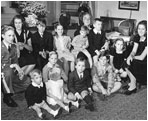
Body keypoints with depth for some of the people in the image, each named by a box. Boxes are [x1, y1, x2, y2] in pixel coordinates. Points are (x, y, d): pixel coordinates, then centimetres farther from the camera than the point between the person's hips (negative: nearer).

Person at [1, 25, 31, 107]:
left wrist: (19, 70, -9)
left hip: (11, 72, 7)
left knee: (27, 81, -4)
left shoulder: (13, 46, 6)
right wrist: (14, 65, -27)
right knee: (8, 71, -39)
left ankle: (7, 91, 11)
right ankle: (7, 97, -21)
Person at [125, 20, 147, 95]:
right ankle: (132, 82, 5)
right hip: (138, 60, 7)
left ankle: (133, 86, 0)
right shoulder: (137, 37, -1)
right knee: (126, 63, -9)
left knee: (133, 66, -21)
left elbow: (142, 57, -22)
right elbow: (134, 51, -2)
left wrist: (132, 57, -9)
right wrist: (130, 56, -22)